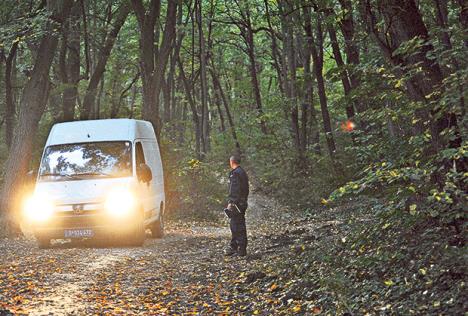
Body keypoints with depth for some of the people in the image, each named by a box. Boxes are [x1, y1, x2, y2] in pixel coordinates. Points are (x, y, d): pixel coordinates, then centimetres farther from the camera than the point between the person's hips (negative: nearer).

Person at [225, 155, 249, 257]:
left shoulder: (235, 173, -14)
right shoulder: (243, 172, 17)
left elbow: (234, 189, -21)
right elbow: (246, 189, 21)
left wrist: (231, 202, -21)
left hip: (236, 203, -10)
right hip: (243, 202, 10)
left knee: (238, 227, -8)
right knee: (234, 225, 16)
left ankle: (241, 250, -8)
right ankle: (233, 247, 21)